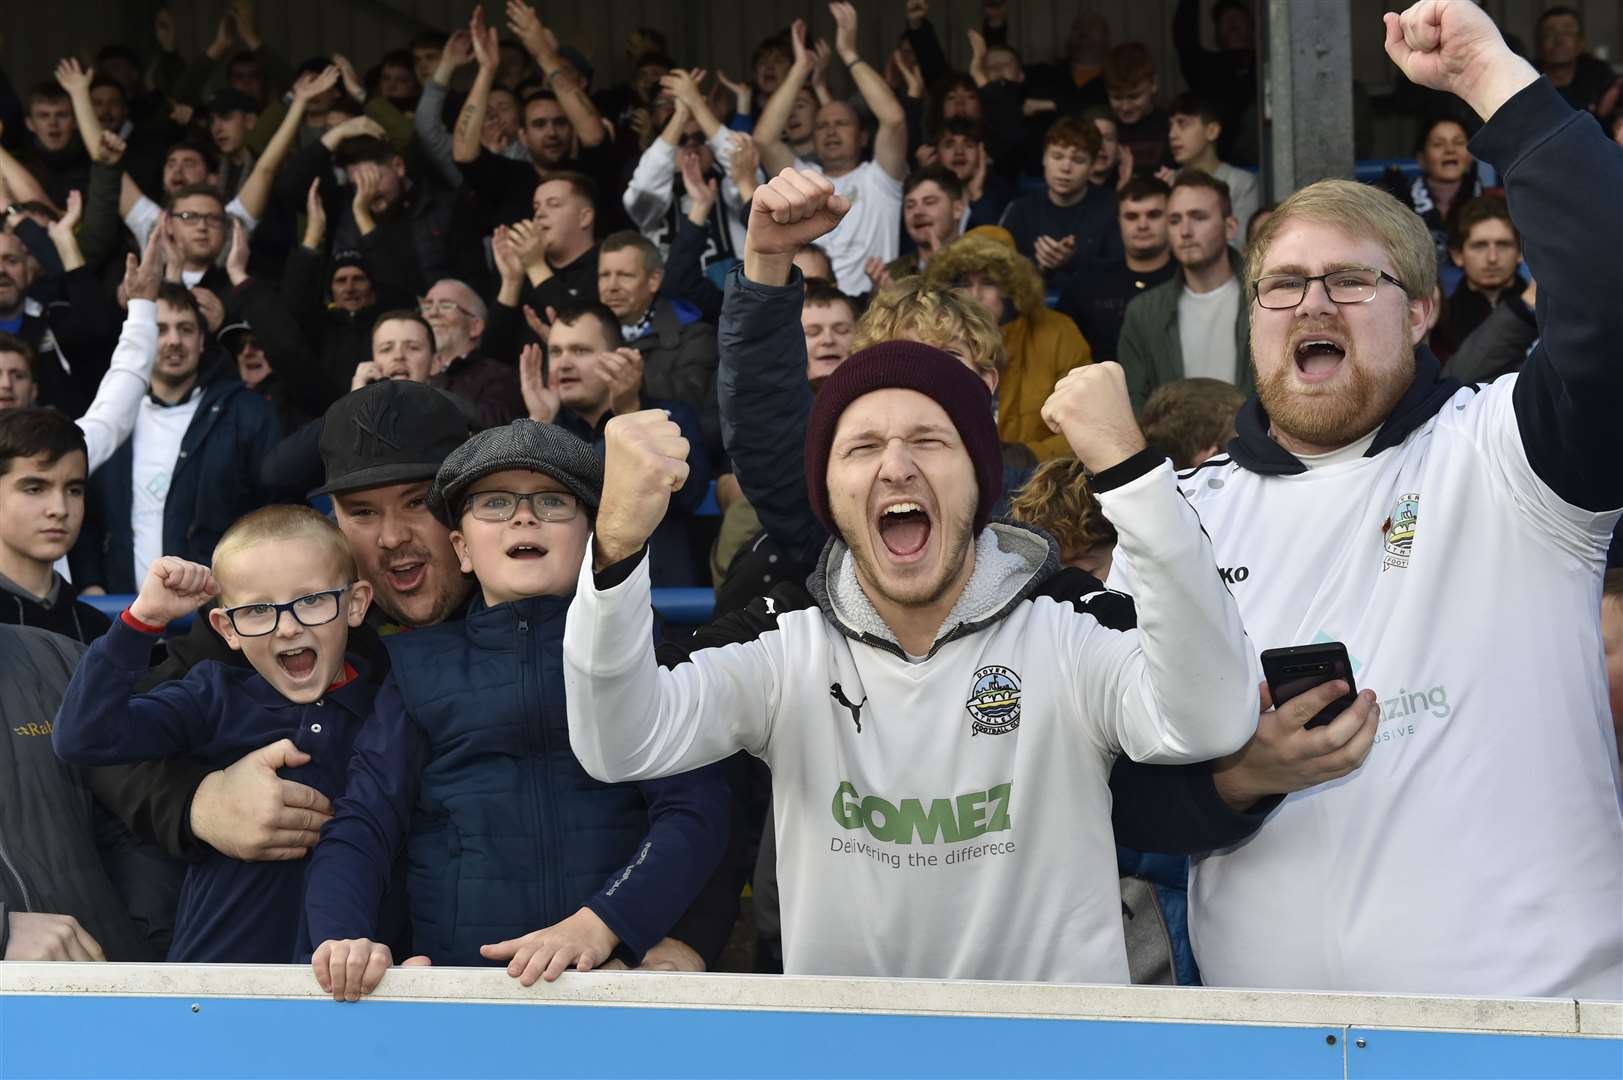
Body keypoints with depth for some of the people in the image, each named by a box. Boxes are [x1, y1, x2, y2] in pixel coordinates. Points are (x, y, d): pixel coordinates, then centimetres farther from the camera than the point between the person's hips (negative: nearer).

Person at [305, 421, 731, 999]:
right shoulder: (420, 666, 16)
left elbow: (694, 811, -1)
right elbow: (361, 826, 9)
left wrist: (595, 925, -17)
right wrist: (342, 937, -12)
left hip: (613, 968, -2)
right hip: (453, 969, 2)